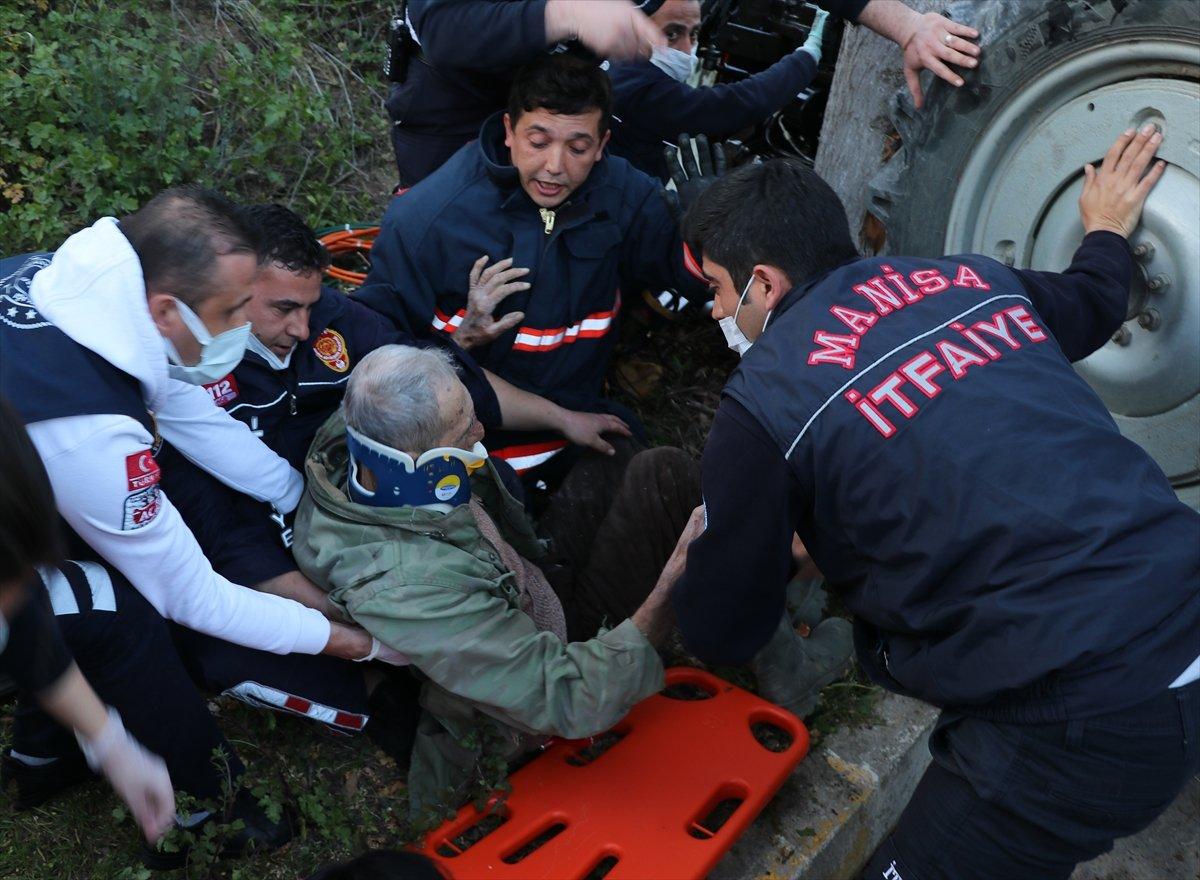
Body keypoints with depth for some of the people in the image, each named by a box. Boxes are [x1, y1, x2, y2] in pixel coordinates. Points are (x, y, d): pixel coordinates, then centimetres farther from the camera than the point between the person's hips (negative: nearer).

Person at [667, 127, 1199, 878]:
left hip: (1089, 723, -8)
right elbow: (1093, 303, 32)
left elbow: (722, 635, 2)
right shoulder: (969, 276, 7)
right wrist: (1108, 230, 54)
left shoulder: (766, 401, -10)